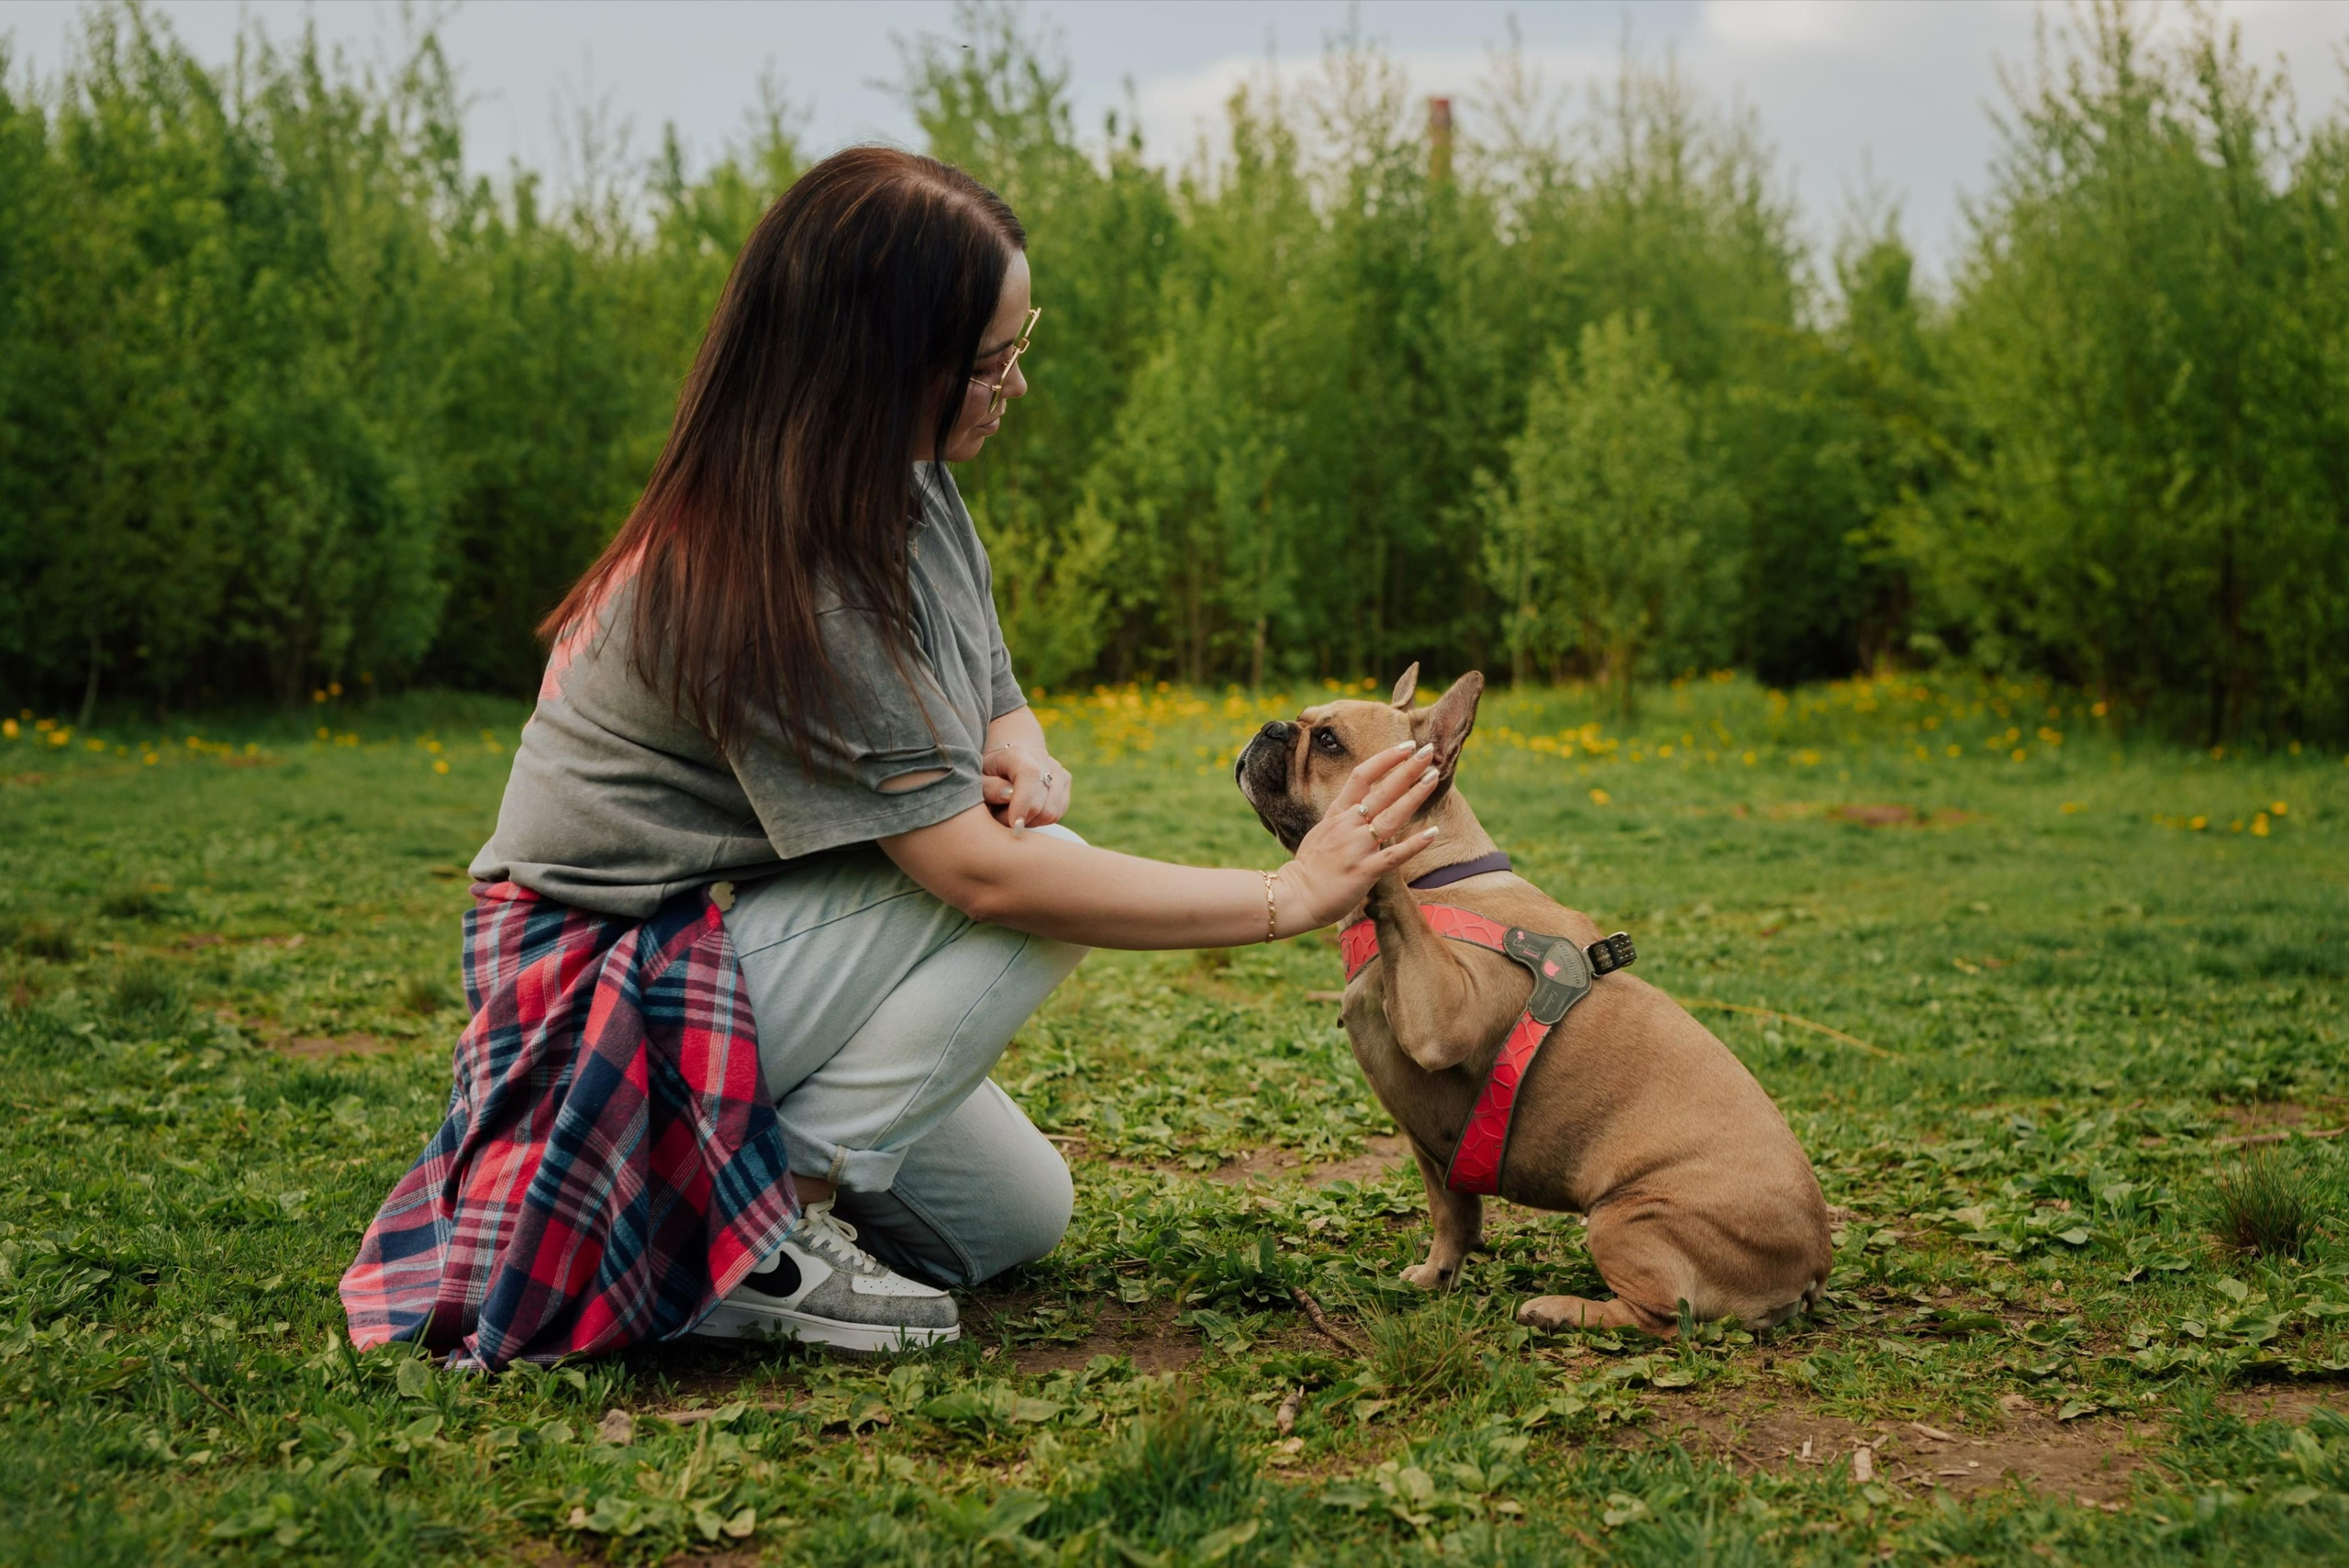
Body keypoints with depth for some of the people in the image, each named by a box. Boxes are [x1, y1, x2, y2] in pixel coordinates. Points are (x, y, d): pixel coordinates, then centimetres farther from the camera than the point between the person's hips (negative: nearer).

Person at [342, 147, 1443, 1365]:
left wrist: (1023, 765, -16)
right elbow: (977, 871, -31)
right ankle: (752, 1232, -17)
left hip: (731, 931, 9)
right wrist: (1288, 897, -28)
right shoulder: (773, 583, -29)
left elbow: (997, 705, 11)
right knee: (1034, 876, -23)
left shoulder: (908, 487, 0)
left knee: (1021, 1218, 9)